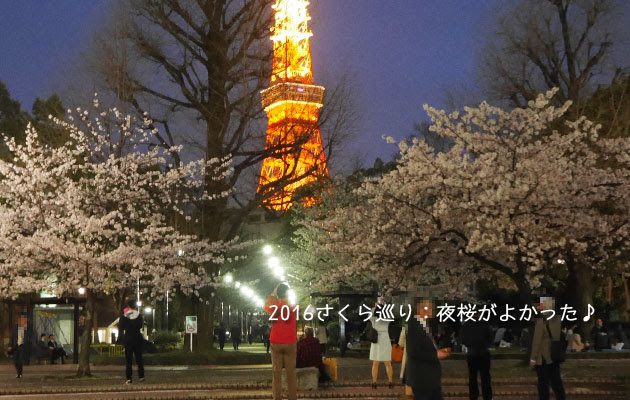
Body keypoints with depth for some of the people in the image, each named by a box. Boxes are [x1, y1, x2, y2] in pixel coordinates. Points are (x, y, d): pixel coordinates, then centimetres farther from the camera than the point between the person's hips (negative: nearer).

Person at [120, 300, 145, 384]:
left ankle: (129, 378, -3)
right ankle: (141, 376, 7)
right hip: (138, 338, 1)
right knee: (139, 357, 10)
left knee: (128, 359, 2)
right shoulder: (139, 315, -3)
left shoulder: (124, 317, -8)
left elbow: (122, 328, 0)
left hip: (128, 338, -1)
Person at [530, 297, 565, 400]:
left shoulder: (541, 321, -18)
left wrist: (533, 358, -12)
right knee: (556, 381, 15)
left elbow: (537, 341, -17)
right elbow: (559, 336, 9)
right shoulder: (557, 318, 2)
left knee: (543, 383, 2)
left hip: (543, 357, -6)